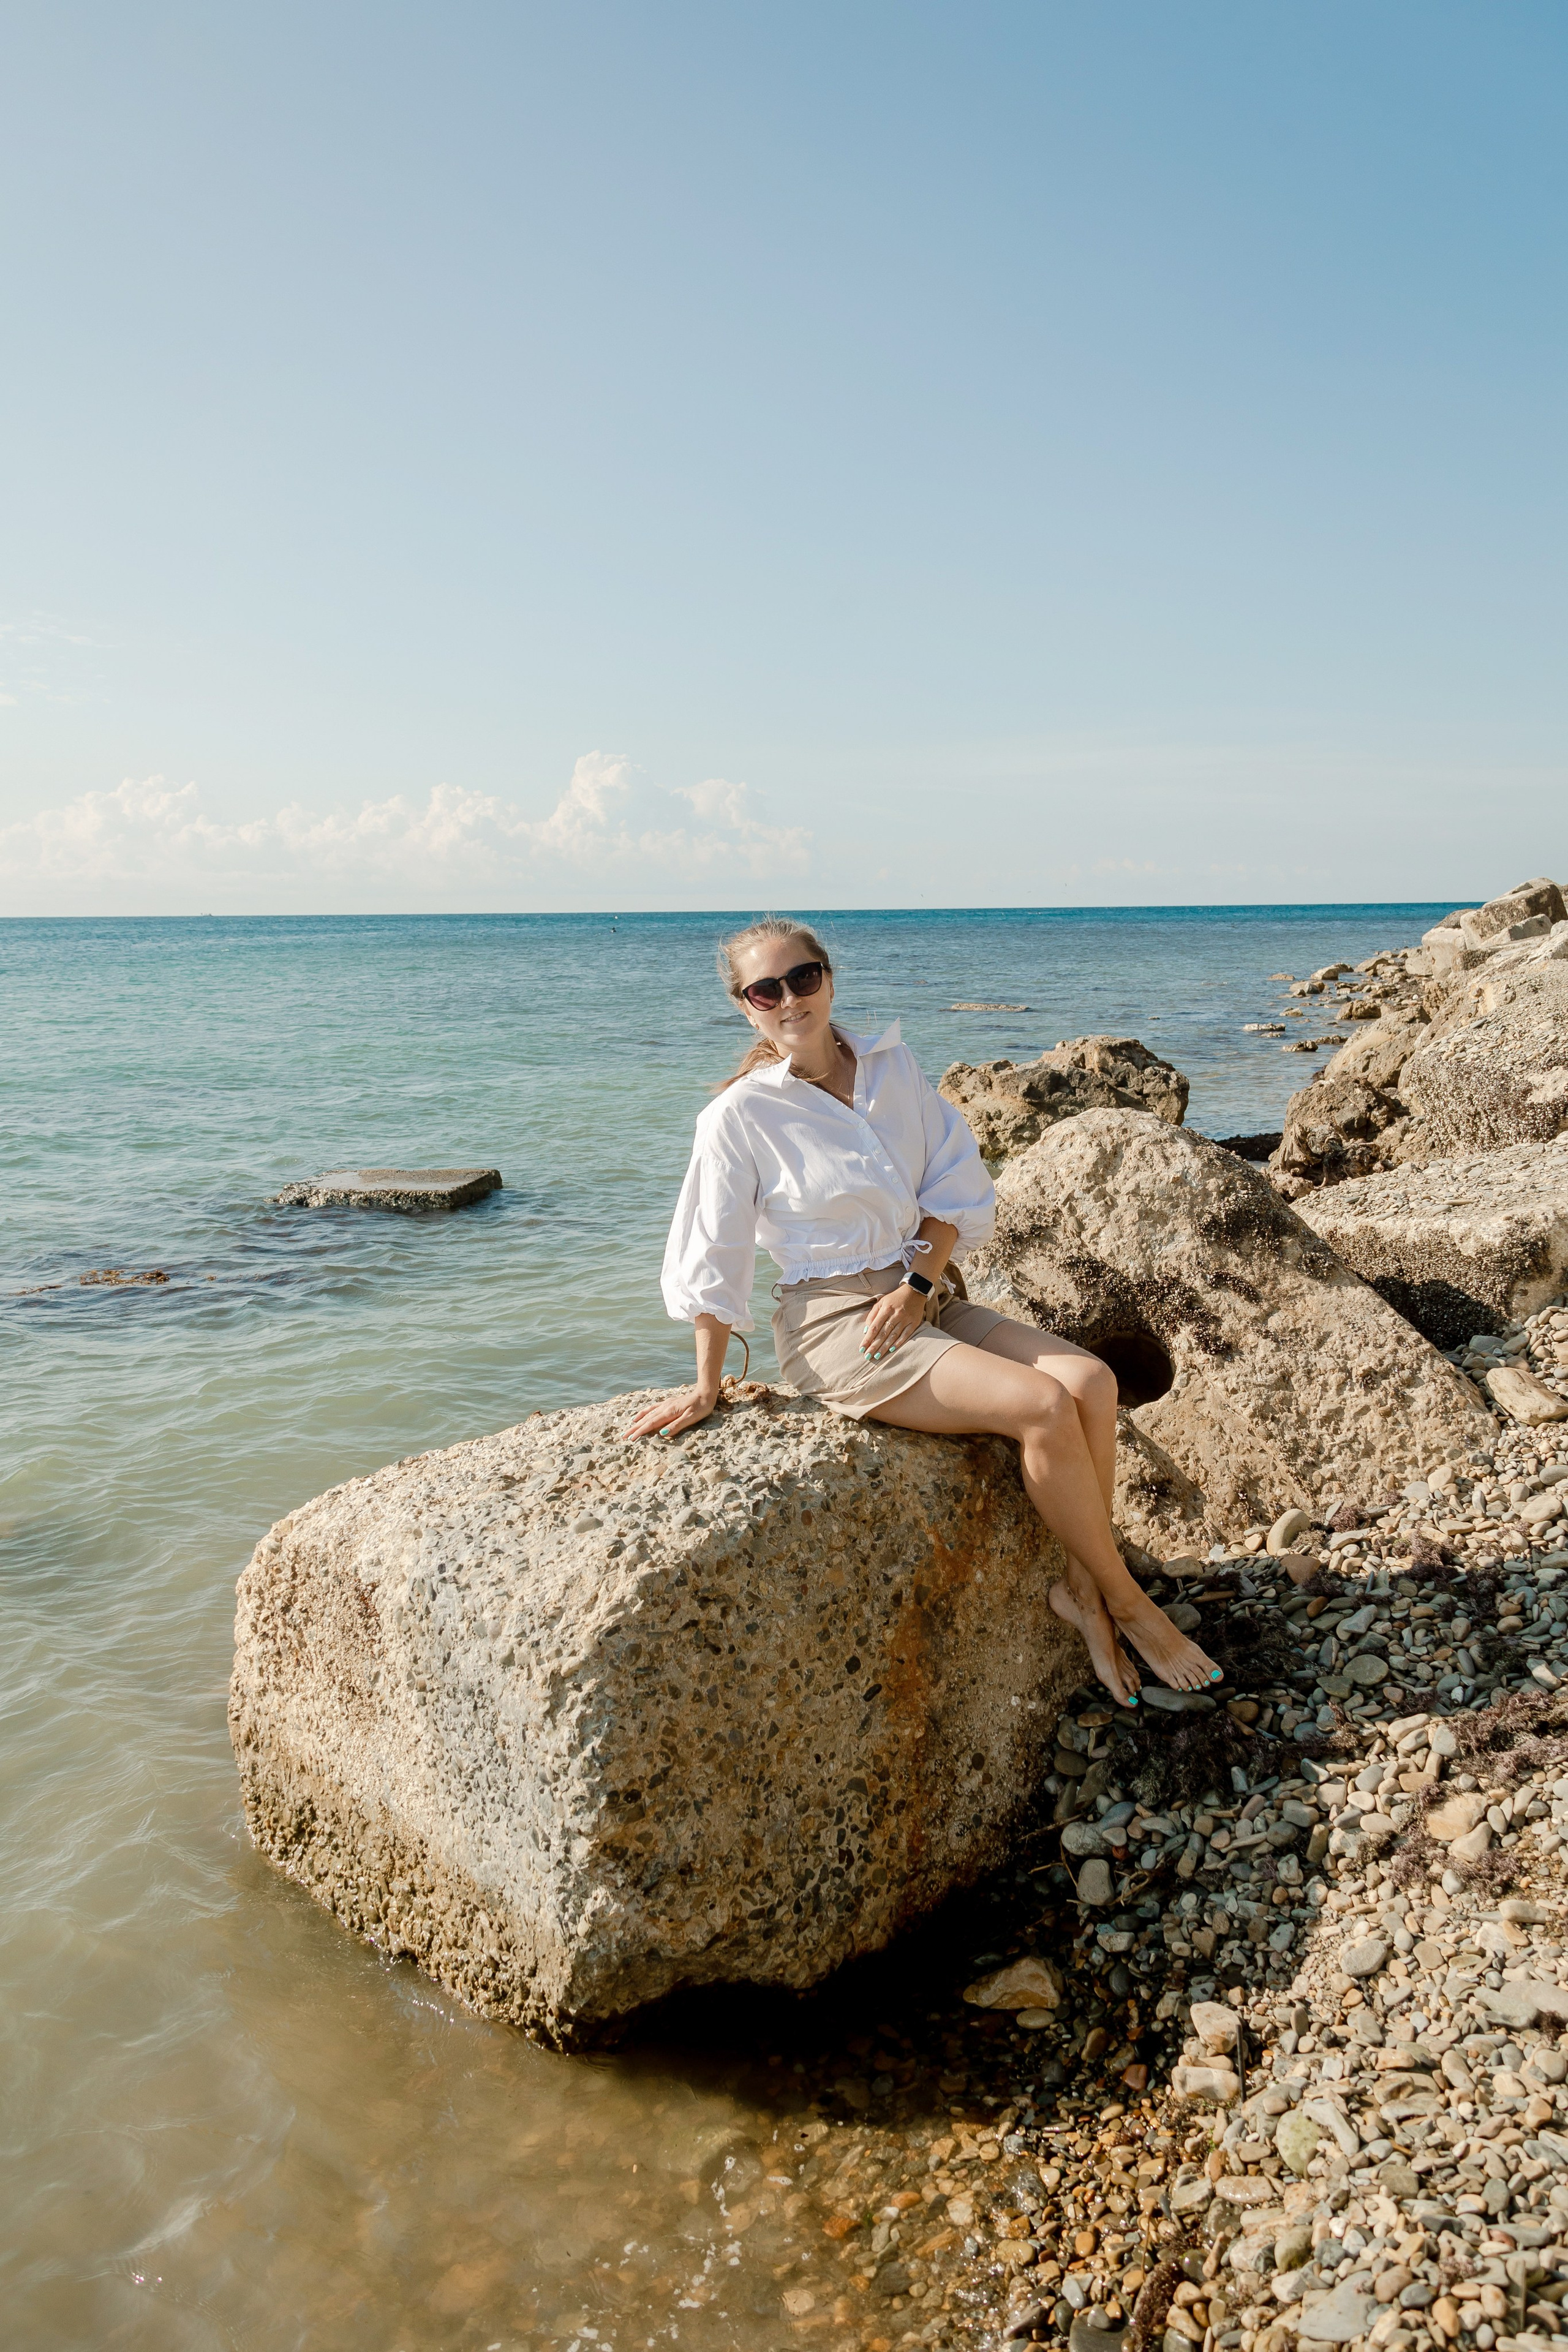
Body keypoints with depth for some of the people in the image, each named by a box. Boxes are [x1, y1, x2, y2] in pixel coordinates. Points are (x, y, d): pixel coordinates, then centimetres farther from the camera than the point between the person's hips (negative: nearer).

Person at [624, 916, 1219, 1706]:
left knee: (1091, 1381, -15)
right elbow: (711, 1258, -3)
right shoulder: (740, 1116, -9)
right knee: (1043, 1405, -22)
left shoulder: (892, 1065, 5)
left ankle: (1082, 1588, -1)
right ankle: (1126, 1602, -3)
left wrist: (918, 1284, -8)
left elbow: (957, 1188, 7)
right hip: (832, 1324, -6)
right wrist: (708, 1386, -1)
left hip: (922, 1295, 6)